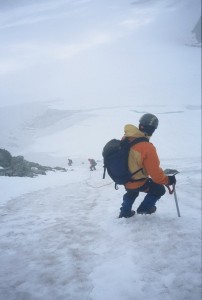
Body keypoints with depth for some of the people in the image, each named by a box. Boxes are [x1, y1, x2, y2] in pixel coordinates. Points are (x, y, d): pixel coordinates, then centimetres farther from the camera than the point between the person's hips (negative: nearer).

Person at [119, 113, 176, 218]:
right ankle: (144, 208, 33)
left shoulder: (126, 139, -12)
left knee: (132, 192, 39)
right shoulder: (147, 148, -32)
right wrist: (167, 180, -5)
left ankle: (125, 211, 43)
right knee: (159, 189, 20)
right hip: (137, 183, -6)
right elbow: (155, 173, -23)